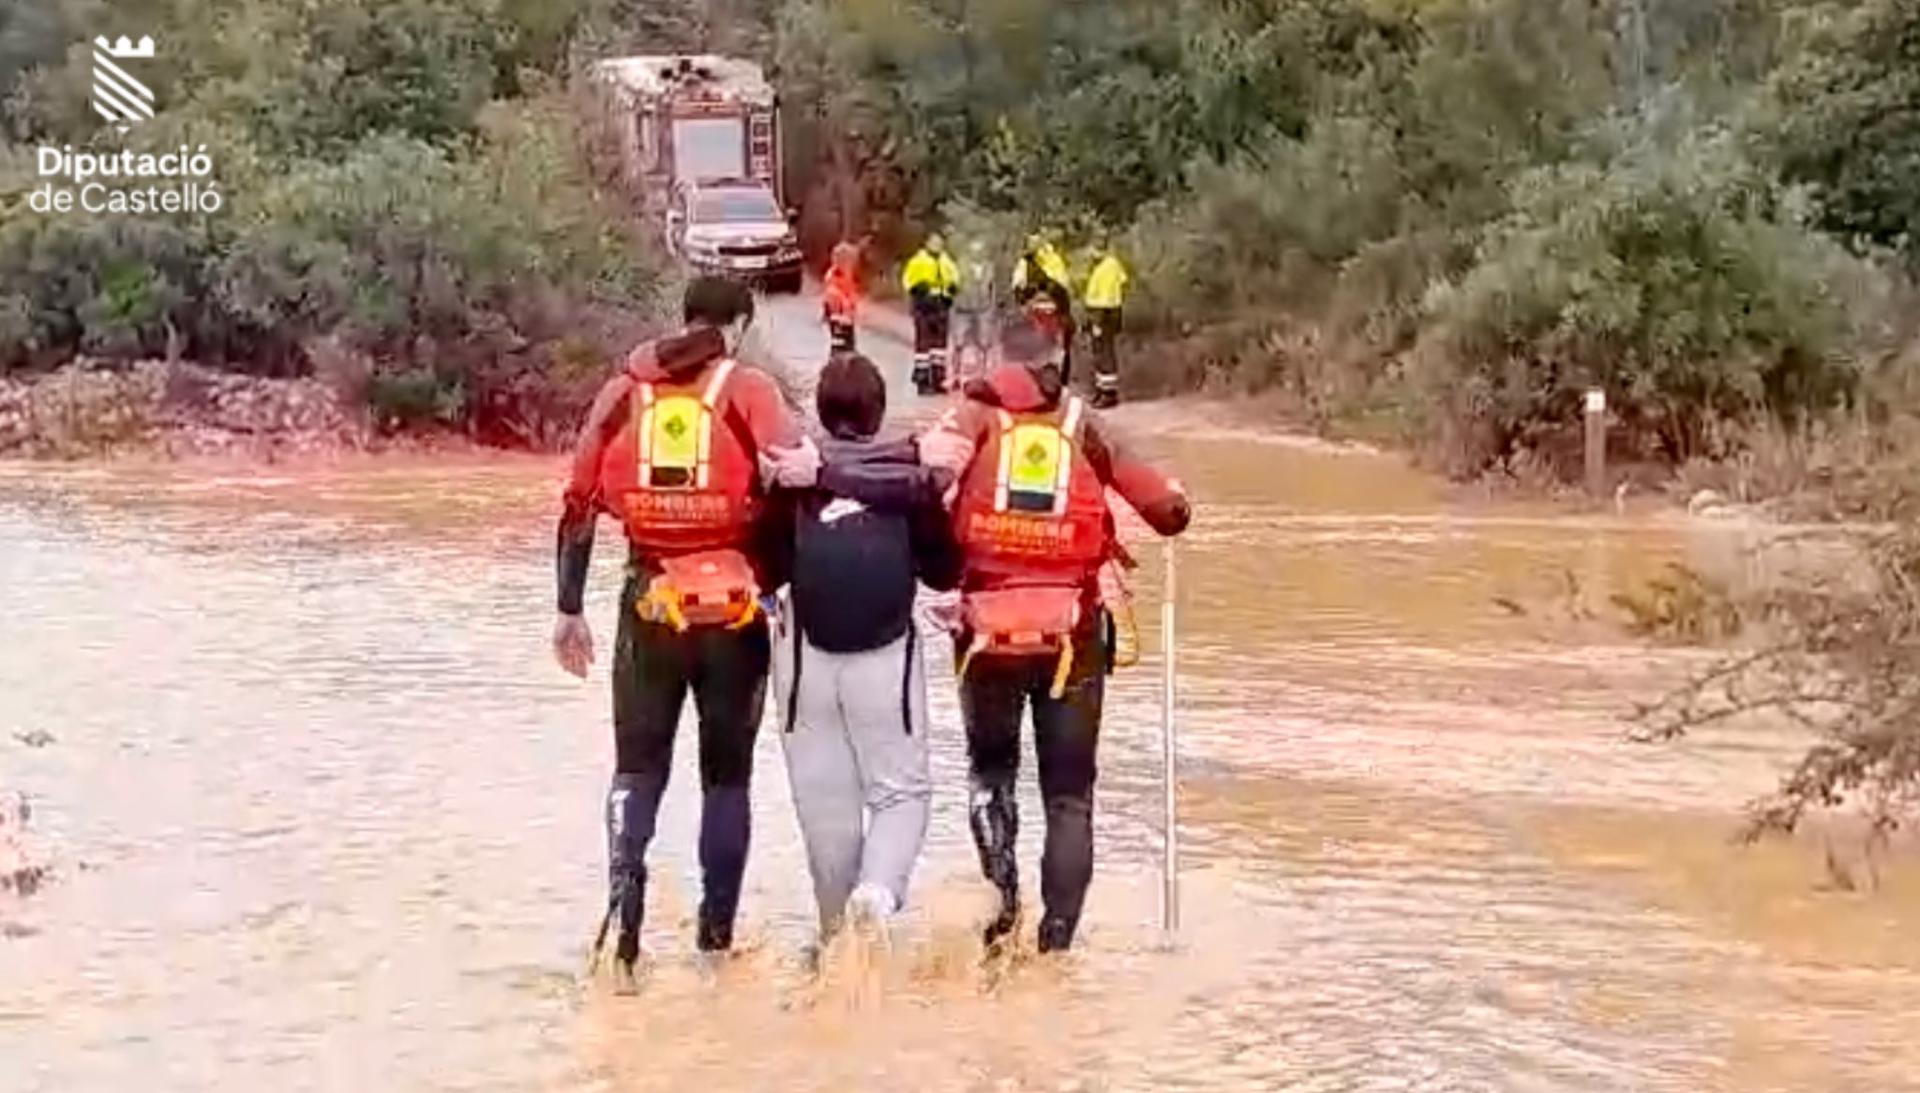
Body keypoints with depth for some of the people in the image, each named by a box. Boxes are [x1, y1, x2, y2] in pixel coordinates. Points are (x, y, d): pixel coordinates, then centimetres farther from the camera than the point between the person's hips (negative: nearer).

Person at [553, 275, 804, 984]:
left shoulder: (625, 391, 6)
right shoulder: (748, 392, -2)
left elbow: (579, 504, 5)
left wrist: (569, 611, 11)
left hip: (649, 605, 2)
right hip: (734, 608, -1)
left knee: (638, 770, 11)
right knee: (727, 775, 13)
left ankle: (623, 927, -11)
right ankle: (715, 940, 12)